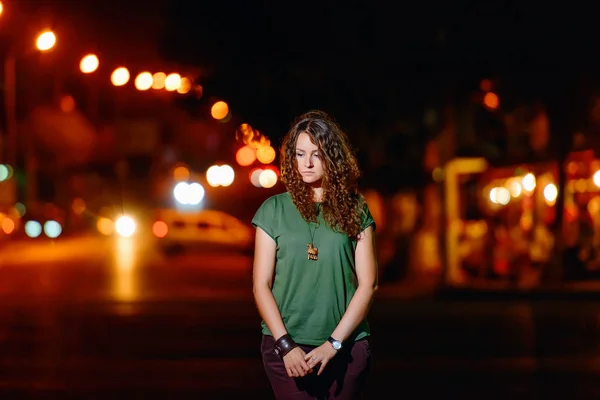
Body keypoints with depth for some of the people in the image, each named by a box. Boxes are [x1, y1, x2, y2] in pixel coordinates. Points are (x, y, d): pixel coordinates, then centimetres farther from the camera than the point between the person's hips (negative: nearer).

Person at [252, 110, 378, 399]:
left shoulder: (355, 210, 4)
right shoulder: (274, 210, 4)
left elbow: (367, 284, 1)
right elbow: (261, 285, 2)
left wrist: (333, 343, -8)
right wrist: (285, 344, -9)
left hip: (346, 346, 1)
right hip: (287, 347, 0)